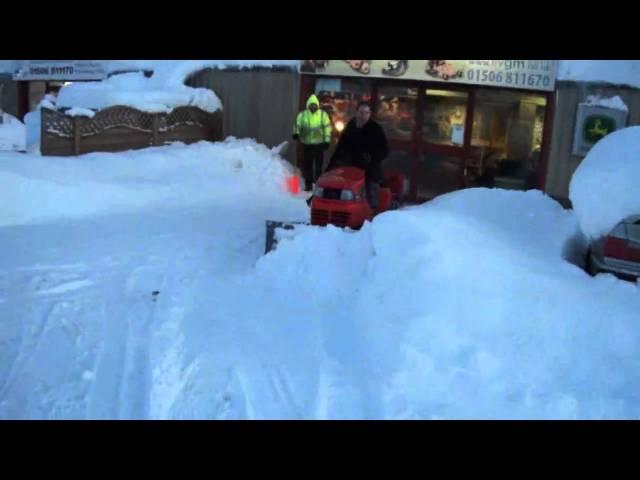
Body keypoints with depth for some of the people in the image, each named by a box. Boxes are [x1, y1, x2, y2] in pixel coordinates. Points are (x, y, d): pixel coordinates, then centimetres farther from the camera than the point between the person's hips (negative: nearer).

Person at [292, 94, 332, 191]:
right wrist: (296, 133, -16)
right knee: (307, 165, 3)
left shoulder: (323, 115, 1)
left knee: (318, 165, 0)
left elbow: (327, 128, 0)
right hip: (306, 144, 2)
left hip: (319, 144, -1)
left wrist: (327, 140, -5)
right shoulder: (302, 115, 6)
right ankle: (308, 184, 11)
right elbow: (297, 125, 4)